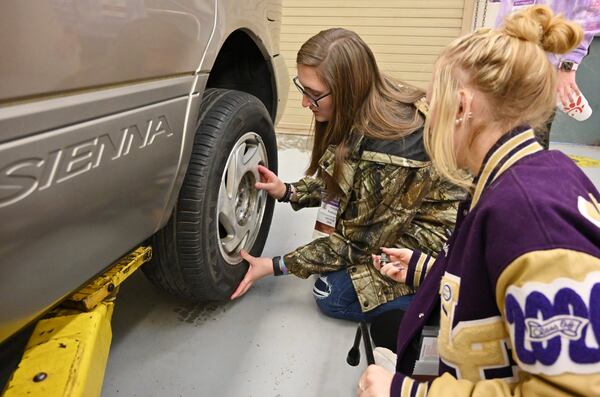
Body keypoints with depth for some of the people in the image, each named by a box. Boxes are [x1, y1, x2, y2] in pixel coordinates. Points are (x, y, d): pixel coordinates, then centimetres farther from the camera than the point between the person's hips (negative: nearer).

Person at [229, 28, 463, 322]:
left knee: (331, 296, -10)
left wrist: (276, 266, -15)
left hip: (435, 239, -8)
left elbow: (358, 242, -21)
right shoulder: (367, 106, -9)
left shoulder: (386, 152, -34)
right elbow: (338, 179, 7)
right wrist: (287, 191, -7)